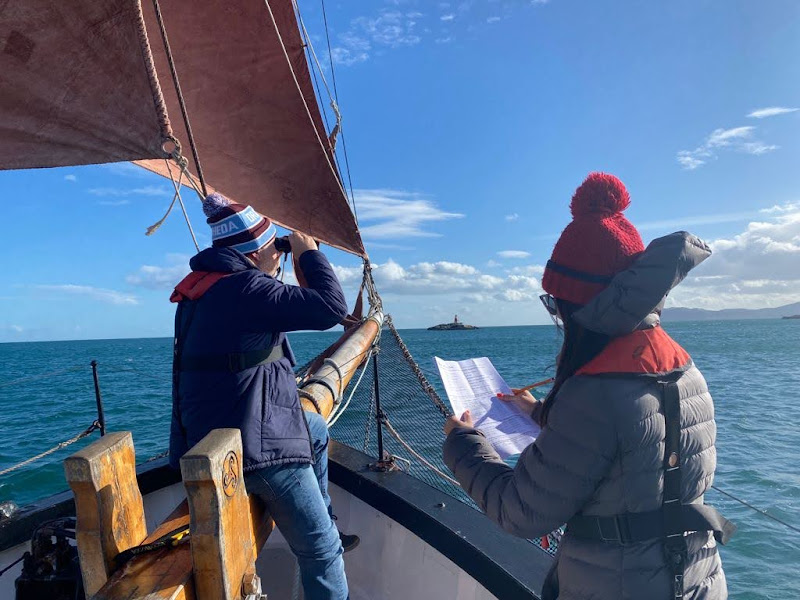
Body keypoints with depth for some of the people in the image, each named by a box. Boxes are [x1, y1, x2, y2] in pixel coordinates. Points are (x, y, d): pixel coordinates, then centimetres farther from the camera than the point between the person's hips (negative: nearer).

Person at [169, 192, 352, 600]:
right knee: (321, 550, 1)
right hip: (258, 447, -10)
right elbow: (331, 307, -24)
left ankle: (324, 522, 40)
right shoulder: (246, 288, -21)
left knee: (316, 427, 33)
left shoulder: (204, 286, 10)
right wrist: (308, 253, -12)